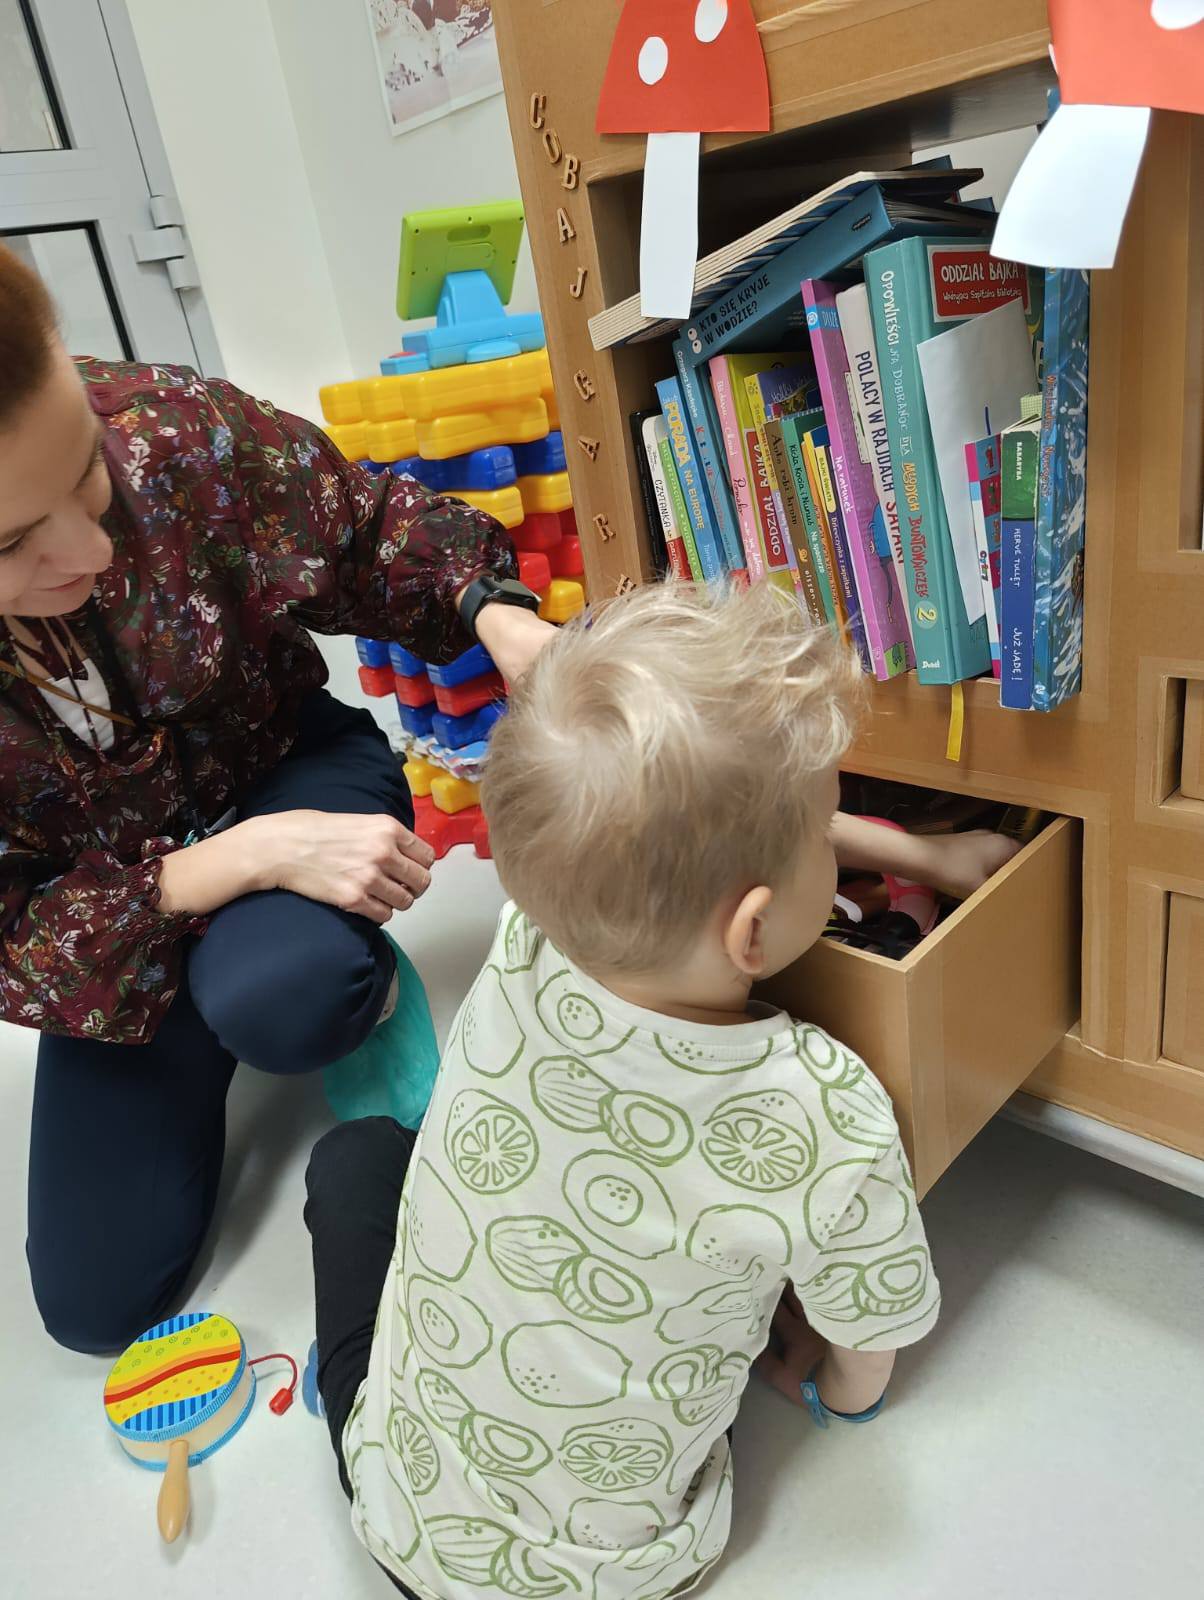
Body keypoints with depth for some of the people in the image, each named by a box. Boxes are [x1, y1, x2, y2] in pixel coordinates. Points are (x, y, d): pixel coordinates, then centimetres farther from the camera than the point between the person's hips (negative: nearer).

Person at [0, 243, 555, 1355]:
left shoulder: (168, 431, -28)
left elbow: (368, 535, -10)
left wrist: (496, 617, -30)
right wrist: (244, 859, -35)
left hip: (284, 769, -1)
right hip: (105, 902, 2)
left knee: (276, 999, -38)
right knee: (98, 1296, 7)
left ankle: (361, 984, 2)